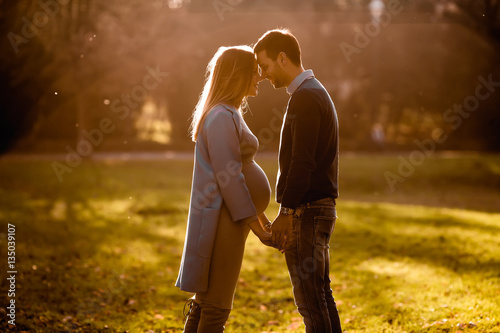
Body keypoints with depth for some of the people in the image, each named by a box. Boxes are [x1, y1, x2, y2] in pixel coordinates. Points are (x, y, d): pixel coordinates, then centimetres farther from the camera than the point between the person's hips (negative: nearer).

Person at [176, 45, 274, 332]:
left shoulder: (230, 114, 16)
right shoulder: (222, 117, -16)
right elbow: (228, 177, -20)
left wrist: (260, 217, 20)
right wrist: (254, 223, -17)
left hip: (229, 218, 10)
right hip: (223, 219, -10)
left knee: (205, 301, 15)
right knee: (216, 306, -4)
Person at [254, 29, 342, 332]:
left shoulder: (305, 97, -14)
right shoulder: (317, 92, 18)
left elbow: (302, 162, -21)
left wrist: (286, 213, -19)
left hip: (307, 208, -10)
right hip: (322, 205, 10)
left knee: (310, 299, -6)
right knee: (321, 294, 14)